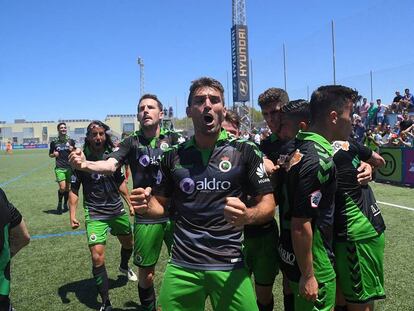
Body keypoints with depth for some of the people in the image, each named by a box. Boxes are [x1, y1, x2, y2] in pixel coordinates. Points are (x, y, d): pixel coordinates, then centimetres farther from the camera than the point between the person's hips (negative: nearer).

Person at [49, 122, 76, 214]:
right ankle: (59, 203, 11)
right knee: (62, 187, -13)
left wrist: (72, 150, -7)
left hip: (69, 167, 2)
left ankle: (65, 204, 28)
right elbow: (50, 155, 12)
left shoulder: (71, 141, 5)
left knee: (67, 187, 8)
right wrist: (54, 154, -10)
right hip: (59, 168, -2)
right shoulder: (54, 142, 2)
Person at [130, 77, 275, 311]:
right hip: (181, 266, 2)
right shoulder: (174, 157, 4)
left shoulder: (244, 151, -4)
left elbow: (268, 205, -3)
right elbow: (161, 204, 13)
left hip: (230, 266, -2)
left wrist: (246, 216, -25)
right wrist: (146, 206, -10)